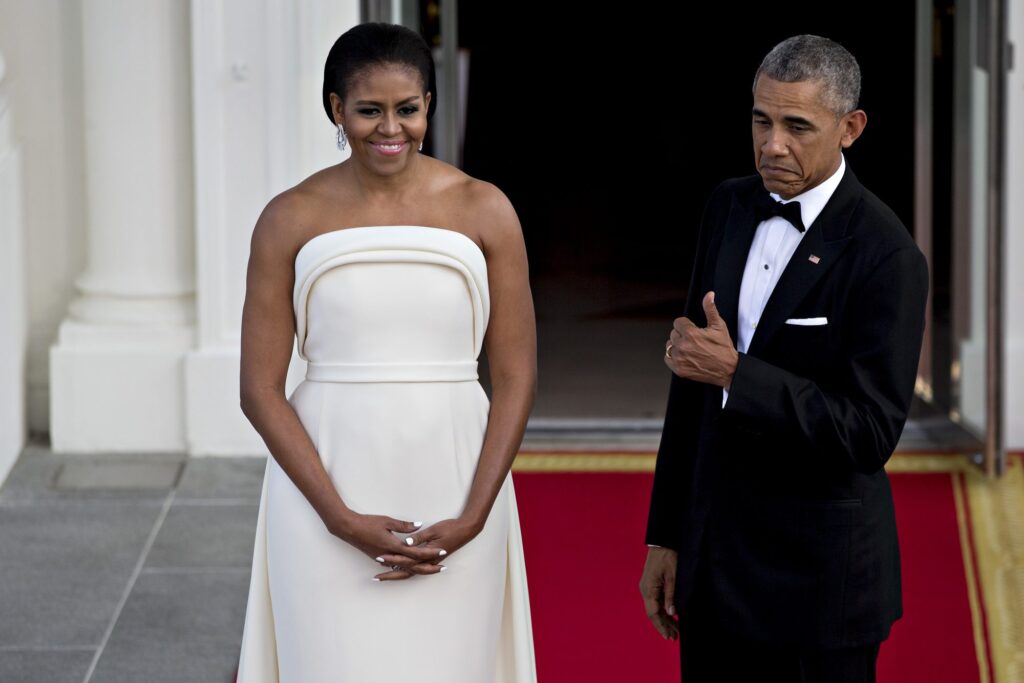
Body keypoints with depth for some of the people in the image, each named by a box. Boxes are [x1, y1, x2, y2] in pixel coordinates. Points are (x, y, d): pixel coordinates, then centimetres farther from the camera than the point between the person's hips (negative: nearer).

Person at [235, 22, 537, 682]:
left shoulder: (483, 210, 0)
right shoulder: (292, 219, -1)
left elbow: (516, 378, 1)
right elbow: (260, 389, -2)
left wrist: (472, 519, -8)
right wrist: (341, 519, -11)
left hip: (452, 490, 1)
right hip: (324, 484, 0)